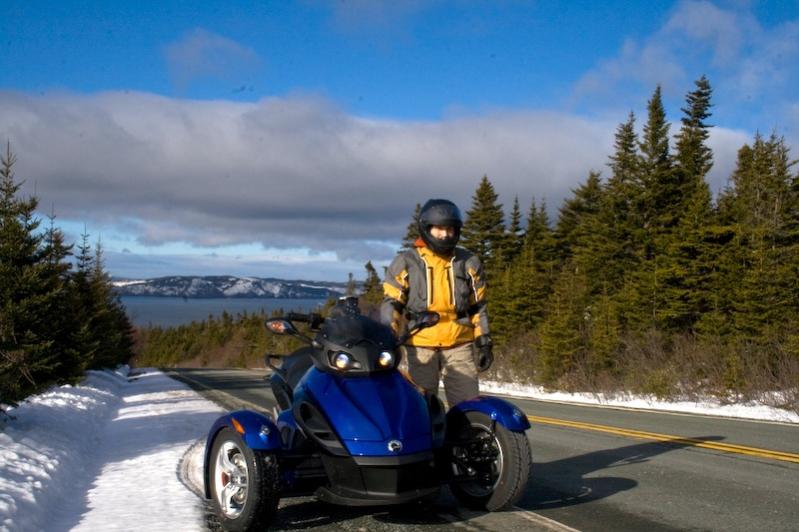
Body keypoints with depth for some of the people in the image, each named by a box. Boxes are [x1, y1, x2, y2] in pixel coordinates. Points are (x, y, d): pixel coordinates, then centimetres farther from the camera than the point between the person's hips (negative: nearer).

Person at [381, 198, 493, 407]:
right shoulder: (406, 262, 3)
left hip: (459, 345, 2)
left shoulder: (469, 262, 10)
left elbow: (477, 306, 15)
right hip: (421, 345, -1)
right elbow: (391, 303, 2)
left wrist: (484, 341, 9)